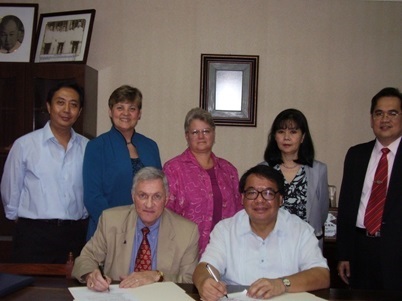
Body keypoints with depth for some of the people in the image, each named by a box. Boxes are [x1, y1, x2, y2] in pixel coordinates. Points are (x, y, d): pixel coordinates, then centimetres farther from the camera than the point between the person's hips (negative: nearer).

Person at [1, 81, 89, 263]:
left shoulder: (87, 147, 2)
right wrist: (23, 220, 12)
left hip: (76, 233, 2)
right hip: (34, 234, -2)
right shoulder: (24, 145, -4)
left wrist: (83, 219, 12)